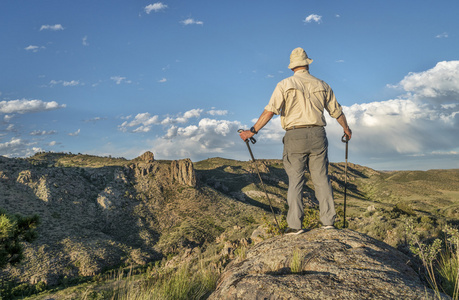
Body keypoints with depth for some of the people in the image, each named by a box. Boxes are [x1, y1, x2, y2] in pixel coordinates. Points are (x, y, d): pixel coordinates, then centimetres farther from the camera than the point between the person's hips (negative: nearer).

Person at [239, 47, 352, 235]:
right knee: (321, 178, 8)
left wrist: (253, 131, -9)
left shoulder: (285, 85, 0)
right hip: (317, 135, 3)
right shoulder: (321, 85, 12)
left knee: (295, 180, 1)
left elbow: (270, 110, -11)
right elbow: (336, 111, 21)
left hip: (295, 136, -3)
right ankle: (328, 221, 11)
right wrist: (346, 128, 37)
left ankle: (295, 225, 0)